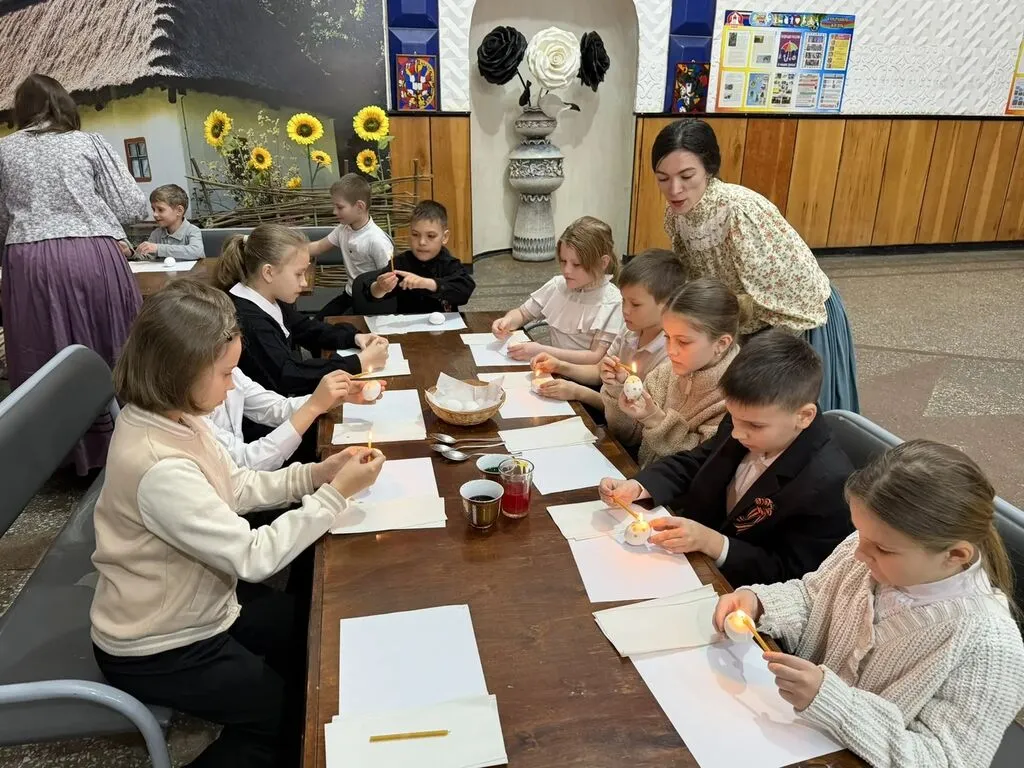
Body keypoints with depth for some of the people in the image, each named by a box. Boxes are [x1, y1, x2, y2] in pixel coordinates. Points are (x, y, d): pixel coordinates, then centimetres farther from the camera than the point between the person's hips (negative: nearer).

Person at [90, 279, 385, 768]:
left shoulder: (170, 416, -9)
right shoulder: (161, 468, -39)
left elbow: (233, 488, 3)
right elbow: (252, 557, -31)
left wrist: (315, 475, -10)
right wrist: (337, 494, -26)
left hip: (198, 600, 8)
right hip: (158, 650, -8)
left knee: (313, 644, 20)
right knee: (290, 708, 6)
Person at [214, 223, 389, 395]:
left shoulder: (273, 300, 2)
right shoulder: (247, 321, -27)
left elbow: (306, 329, 14)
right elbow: (287, 375, -30)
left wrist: (354, 337, -4)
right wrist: (361, 362, -27)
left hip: (289, 395, 8)